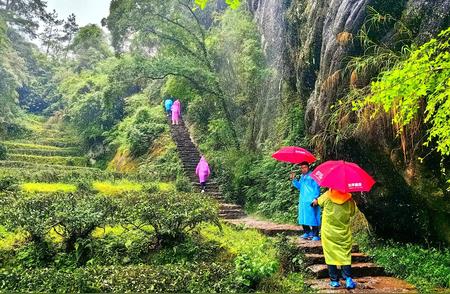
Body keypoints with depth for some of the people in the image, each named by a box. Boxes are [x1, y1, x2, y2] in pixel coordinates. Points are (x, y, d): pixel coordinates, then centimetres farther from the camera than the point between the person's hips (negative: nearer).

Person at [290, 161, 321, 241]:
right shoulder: (302, 176, 17)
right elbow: (299, 186, 22)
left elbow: (317, 187, -11)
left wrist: (315, 198, -19)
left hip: (311, 201, -8)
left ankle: (316, 235, 0)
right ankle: (307, 233, 24)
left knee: (312, 218, -6)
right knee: (303, 218, 11)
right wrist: (293, 179, 8)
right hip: (302, 201, 8)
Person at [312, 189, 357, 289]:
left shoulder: (327, 196, -9)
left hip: (328, 233, -1)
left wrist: (314, 202, 29)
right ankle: (348, 279, -3)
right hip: (344, 233, 1)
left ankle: (334, 280, 10)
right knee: (345, 255, 8)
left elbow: (317, 201, 9)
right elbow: (352, 213, 7)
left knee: (330, 255, 7)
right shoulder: (349, 199, -6)